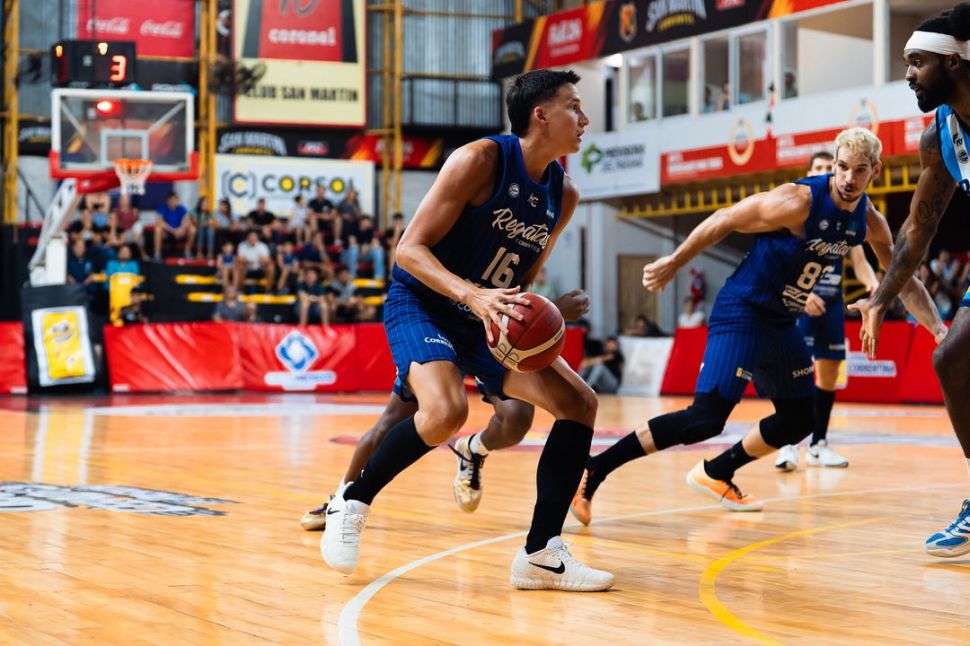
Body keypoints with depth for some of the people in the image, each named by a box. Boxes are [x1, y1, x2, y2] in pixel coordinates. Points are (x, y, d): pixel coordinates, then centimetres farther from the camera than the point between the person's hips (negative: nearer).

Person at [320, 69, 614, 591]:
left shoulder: (563, 195, 3)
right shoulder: (480, 160, -18)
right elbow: (409, 250, -21)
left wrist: (524, 316, -6)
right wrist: (473, 295, -35)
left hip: (487, 319, 7)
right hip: (420, 305, -7)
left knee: (579, 402, -6)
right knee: (447, 410, -33)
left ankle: (541, 554, 0)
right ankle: (351, 502, -7)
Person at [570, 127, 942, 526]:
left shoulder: (870, 223, 1)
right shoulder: (799, 201, -22)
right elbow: (725, 220, -15)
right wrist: (673, 264, -10)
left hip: (782, 323, 8)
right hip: (742, 314, -8)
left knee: (799, 420, 15)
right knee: (706, 419, -19)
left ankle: (715, 475, 29)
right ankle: (592, 471, -17)